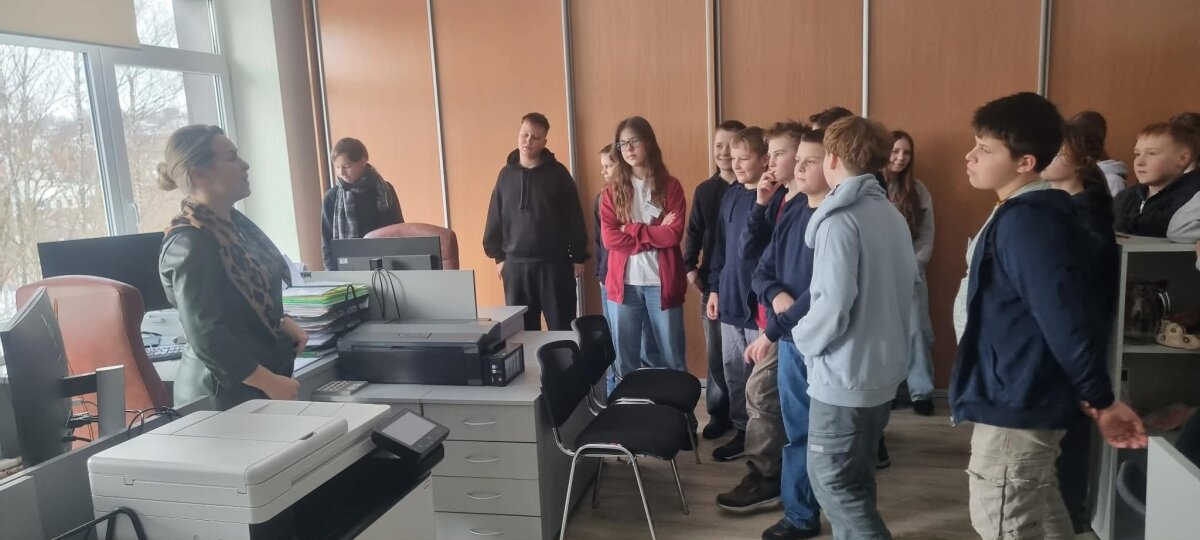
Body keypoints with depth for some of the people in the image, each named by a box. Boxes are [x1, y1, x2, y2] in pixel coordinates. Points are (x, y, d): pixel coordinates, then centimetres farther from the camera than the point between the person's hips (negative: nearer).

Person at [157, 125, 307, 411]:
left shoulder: (234, 222, 5)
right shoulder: (190, 244, -21)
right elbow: (205, 337, -23)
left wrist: (281, 322, 2)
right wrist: (271, 383, -21)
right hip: (224, 391, -8)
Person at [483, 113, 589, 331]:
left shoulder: (557, 173, -2)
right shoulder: (507, 174, 6)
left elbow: (574, 217, -2)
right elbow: (496, 218, 9)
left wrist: (578, 257, -3)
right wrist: (498, 256, 7)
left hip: (554, 263, -2)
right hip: (515, 264, 3)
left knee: (562, 327, 4)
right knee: (520, 330, 9)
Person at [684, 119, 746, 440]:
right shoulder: (704, 191, 8)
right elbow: (694, 233, 9)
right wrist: (690, 267, 0)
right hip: (713, 282, 3)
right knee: (716, 351, 9)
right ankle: (719, 412, 22)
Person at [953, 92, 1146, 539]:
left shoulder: (1024, 222, -22)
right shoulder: (1022, 215, 10)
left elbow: (1065, 319, -25)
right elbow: (1058, 314, 16)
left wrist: (1100, 400, -16)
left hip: (1015, 404, -10)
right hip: (1017, 398, 10)